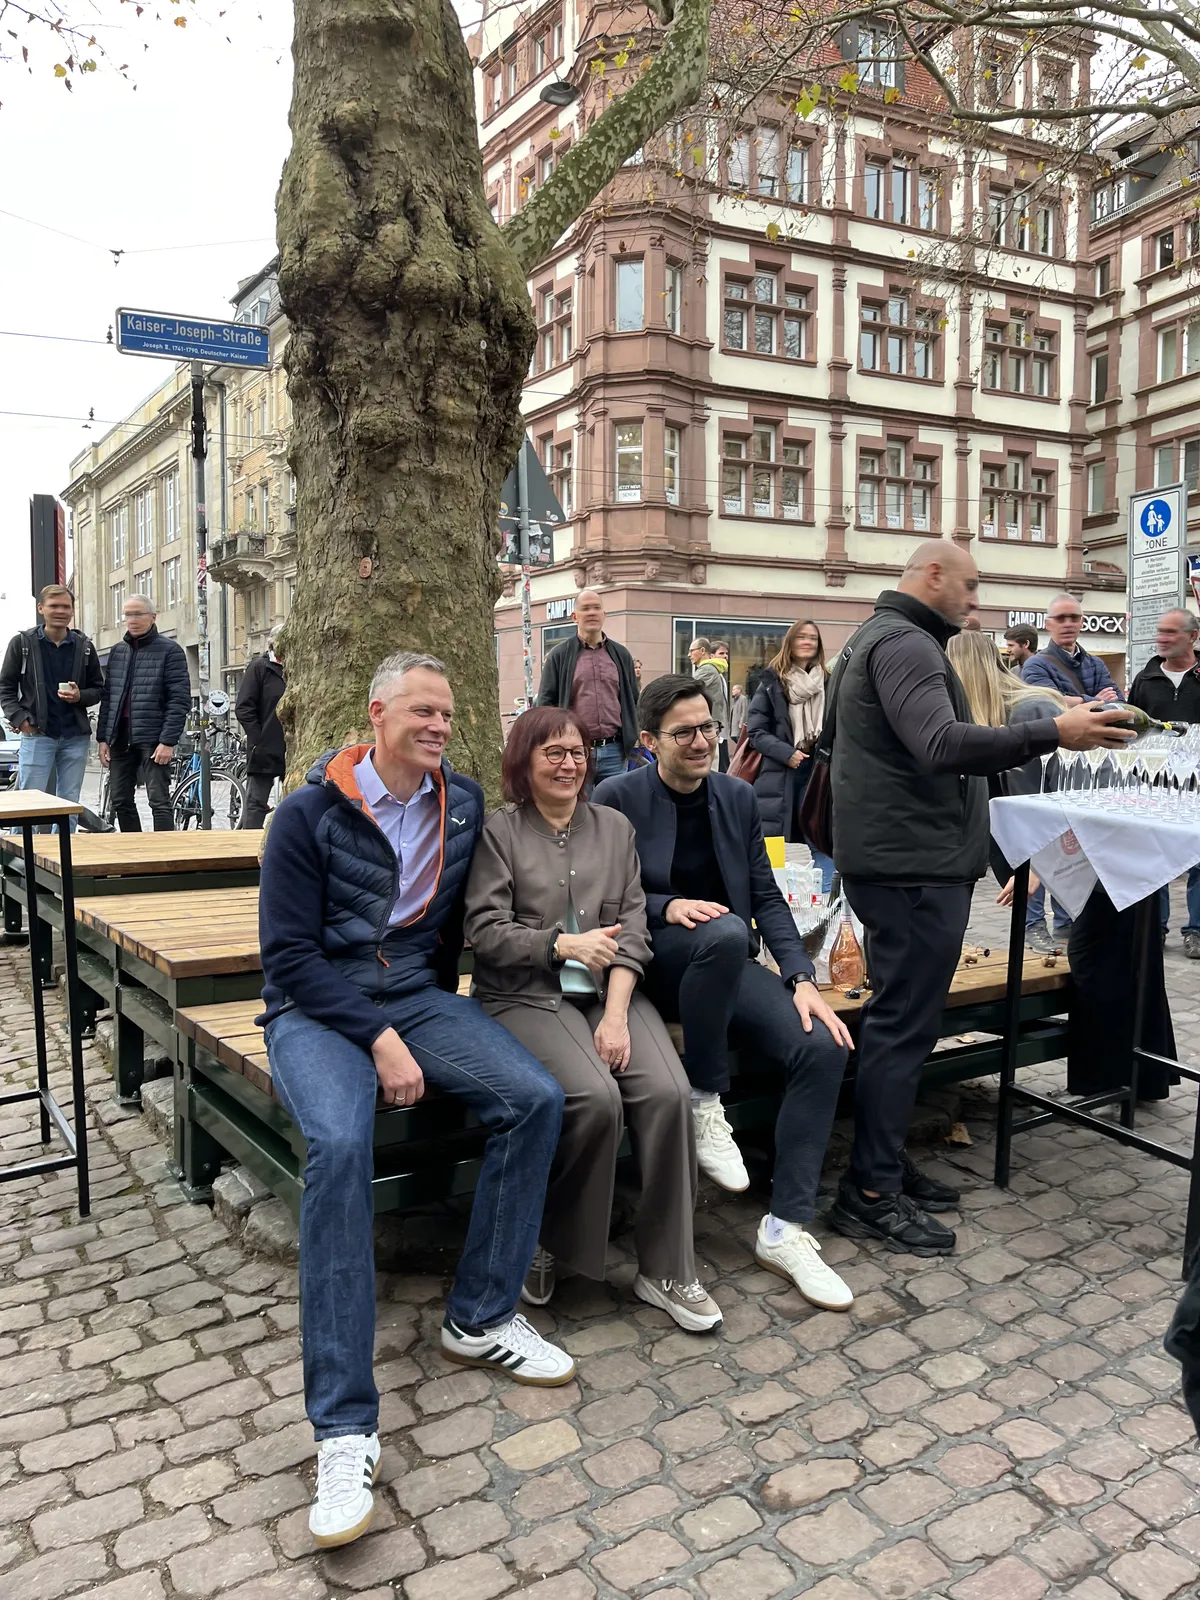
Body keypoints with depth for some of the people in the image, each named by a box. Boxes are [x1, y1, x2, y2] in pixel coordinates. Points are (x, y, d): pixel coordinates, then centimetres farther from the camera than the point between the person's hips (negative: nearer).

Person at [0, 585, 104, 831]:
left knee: (69, 805, 8)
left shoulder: (84, 646, 9)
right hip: (37, 734, -3)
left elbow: (98, 688, 14)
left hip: (75, 737, 3)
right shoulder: (22, 642, 3)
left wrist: (80, 696, -7)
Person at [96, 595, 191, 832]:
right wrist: (102, 738, 9)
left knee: (159, 803, -6)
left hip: (153, 740, -6)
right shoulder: (117, 651, 15)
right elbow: (107, 697, 16)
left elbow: (180, 699, -9)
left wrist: (168, 741, -16)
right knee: (121, 802, 10)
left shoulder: (169, 650, -3)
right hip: (120, 738, 6)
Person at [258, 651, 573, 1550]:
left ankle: (480, 1318, -2)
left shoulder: (464, 804, 5)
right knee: (340, 1144, -33)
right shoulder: (309, 815, -8)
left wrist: (437, 1008, 11)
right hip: (318, 1008, -4)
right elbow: (289, 952, -11)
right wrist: (378, 1037, -19)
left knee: (536, 1098, -18)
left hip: (419, 995, 5)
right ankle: (344, 1425, -26)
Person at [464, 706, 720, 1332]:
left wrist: (617, 1011, -7)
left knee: (669, 1092, -22)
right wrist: (563, 944, -16)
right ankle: (547, 1242, -1)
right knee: (596, 1098, -28)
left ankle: (665, 1270, -6)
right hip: (526, 995, -3)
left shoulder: (615, 827, 15)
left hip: (608, 991, 4)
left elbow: (632, 928, 6)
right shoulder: (501, 831, 4)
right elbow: (485, 931, -3)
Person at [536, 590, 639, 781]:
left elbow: (633, 700, 17)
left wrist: (632, 737, 9)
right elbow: (546, 702, 2)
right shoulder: (559, 655, 4)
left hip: (614, 751, 3)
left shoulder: (621, 655, 13)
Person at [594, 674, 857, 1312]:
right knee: (725, 932, -37)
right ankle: (704, 1106, -17)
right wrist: (667, 907, -23)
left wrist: (801, 978, -7)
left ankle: (785, 1229, -8)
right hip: (651, 962, -4)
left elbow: (766, 896, 6)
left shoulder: (738, 797, 8)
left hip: (725, 968, 5)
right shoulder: (618, 798, -5)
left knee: (822, 1049, -19)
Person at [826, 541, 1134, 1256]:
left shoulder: (881, 637, 21)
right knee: (904, 1024, -6)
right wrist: (1053, 733, -31)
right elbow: (942, 744, -30)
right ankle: (872, 1194, 2)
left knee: (901, 1017, 16)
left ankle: (886, 1164, 26)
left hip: (902, 860, 11)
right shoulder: (906, 645, -14)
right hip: (916, 865, -11)